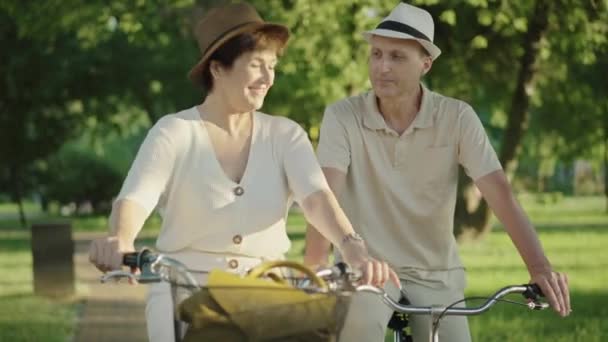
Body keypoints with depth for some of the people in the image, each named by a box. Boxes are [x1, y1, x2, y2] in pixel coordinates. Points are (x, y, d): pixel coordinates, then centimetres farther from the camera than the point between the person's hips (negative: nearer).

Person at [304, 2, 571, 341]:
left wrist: (540, 268, -28)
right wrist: (315, 271, -36)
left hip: (436, 276, 2)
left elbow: (500, 194, -15)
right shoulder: (343, 117, -9)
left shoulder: (457, 118, -7)